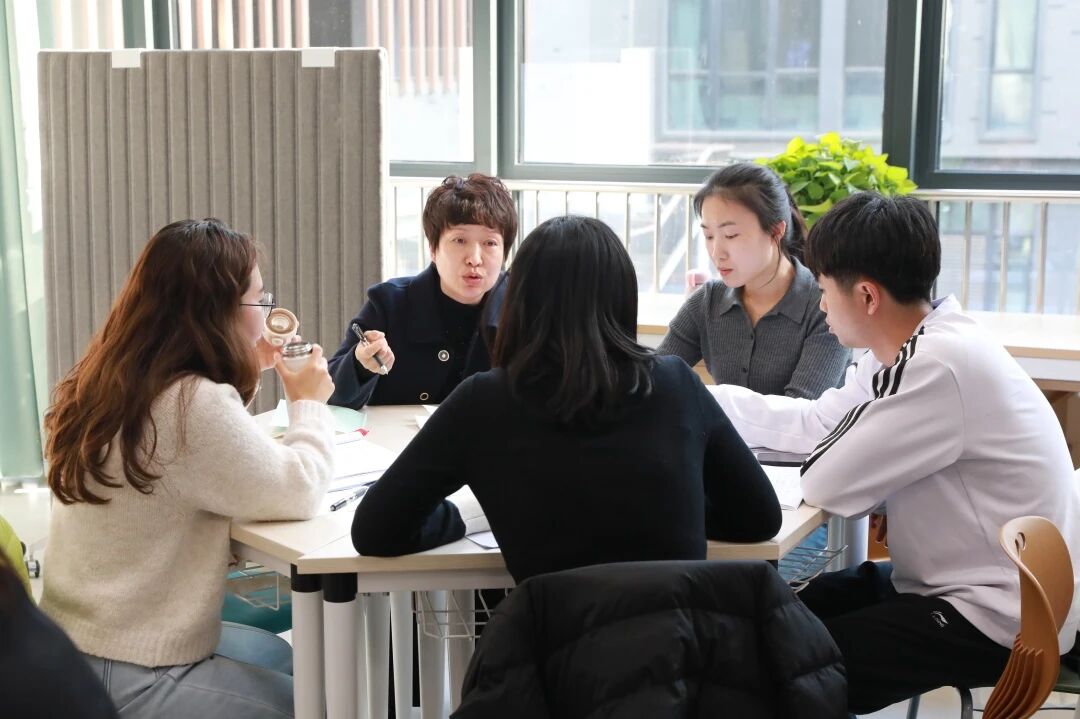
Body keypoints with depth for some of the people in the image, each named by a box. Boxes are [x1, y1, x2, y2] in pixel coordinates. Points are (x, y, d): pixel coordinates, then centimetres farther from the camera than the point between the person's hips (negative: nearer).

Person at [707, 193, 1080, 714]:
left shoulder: (941, 366, -27)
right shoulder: (907, 349, 2)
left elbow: (829, 482, -24)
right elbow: (815, 423, 13)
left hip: (1001, 617, -9)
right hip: (947, 584, 9)